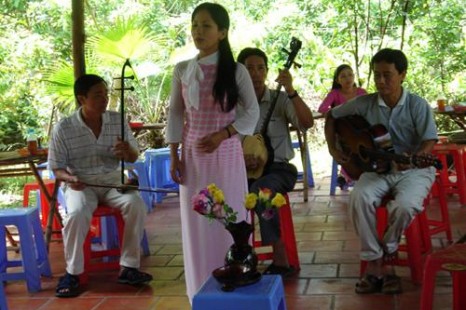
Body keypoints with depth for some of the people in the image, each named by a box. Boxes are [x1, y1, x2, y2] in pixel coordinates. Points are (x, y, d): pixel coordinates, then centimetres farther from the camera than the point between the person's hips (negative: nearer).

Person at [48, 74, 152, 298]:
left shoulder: (118, 120, -2)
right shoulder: (63, 128, -10)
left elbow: (134, 157, 7)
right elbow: (56, 167, -2)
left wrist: (127, 151, -19)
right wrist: (69, 178, -26)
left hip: (113, 181, 2)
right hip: (80, 184, -2)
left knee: (137, 205, -26)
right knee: (77, 214, -33)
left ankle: (128, 267, -15)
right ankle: (72, 273, -13)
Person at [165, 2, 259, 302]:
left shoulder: (236, 70, -5)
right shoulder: (182, 70, 3)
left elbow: (251, 112, -2)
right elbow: (175, 114, 5)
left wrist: (221, 135, -15)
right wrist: (174, 156, 0)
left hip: (226, 154, -3)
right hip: (192, 156, 3)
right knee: (196, 225, 6)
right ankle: (203, 294, 18)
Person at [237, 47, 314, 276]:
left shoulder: (280, 99, 0)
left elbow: (308, 123, -15)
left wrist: (291, 91, -24)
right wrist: (239, 158, -13)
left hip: (279, 167, -2)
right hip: (246, 169, 3)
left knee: (259, 189, -36)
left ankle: (280, 259, -24)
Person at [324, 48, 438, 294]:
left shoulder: (417, 105, -7)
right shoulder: (364, 103, 1)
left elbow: (429, 142, -12)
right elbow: (332, 116, 13)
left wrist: (414, 159, -32)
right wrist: (333, 149, 5)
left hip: (413, 169, -2)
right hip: (377, 168, 3)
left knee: (404, 205, -33)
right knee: (359, 199, -29)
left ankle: (387, 251, 0)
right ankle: (376, 263, -18)